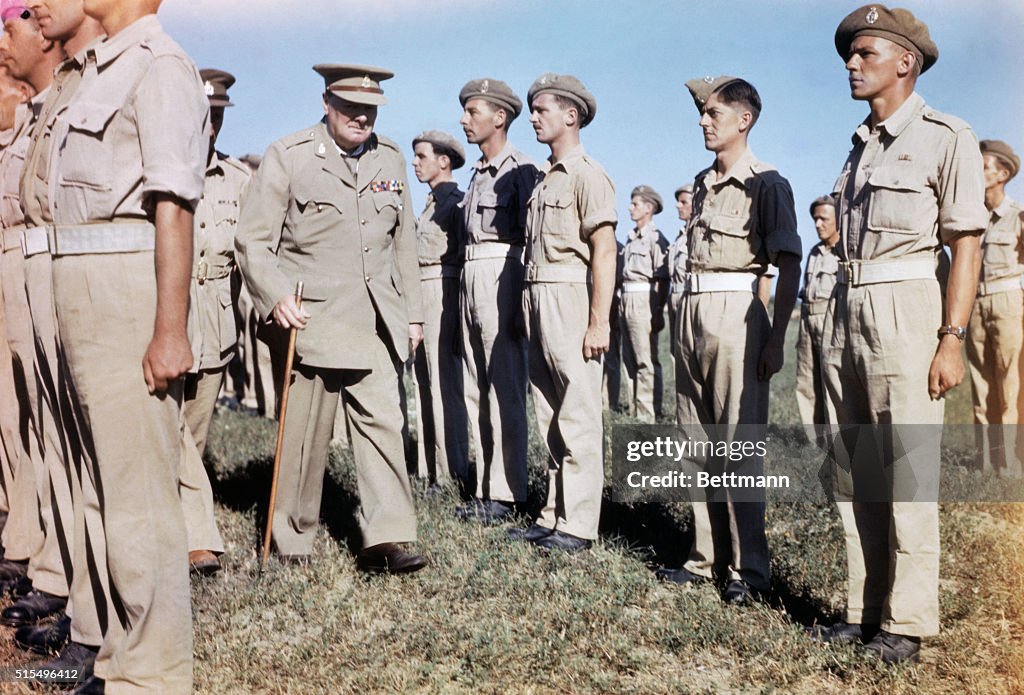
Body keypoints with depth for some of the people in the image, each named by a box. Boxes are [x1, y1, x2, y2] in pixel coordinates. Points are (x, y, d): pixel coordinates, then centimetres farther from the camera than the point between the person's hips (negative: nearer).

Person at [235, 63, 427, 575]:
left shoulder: (390, 159, 13)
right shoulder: (287, 156, -1)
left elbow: (403, 242, 19)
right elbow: (252, 241, -3)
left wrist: (412, 314, 17)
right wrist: (276, 296, -19)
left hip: (378, 320, 4)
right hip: (311, 316, -4)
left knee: (382, 422, -2)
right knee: (305, 431, 2)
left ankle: (385, 541, 0)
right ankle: (292, 541, 18)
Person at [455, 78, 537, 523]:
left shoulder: (519, 168, -7)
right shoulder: (478, 172, 18)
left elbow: (529, 237, -12)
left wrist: (517, 303, -18)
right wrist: (467, 290, 18)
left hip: (501, 274, -9)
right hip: (471, 276, 9)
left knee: (505, 389, -6)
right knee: (477, 389, 10)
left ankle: (506, 494, 0)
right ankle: (484, 488, 18)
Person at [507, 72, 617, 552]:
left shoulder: (587, 175, -7)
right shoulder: (543, 180, 19)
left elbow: (604, 252, -13)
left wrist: (598, 322, -19)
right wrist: (526, 311, 14)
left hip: (570, 297, -9)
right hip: (538, 298, 9)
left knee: (579, 417, -5)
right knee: (550, 416, 11)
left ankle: (579, 525, 1)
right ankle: (554, 514, 19)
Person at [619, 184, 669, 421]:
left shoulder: (655, 238, -7)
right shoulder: (631, 238, 18)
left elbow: (662, 279, -12)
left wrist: (658, 311, -17)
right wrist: (623, 302, 16)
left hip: (644, 299, -9)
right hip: (627, 300, 9)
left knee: (646, 360, -7)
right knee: (630, 358, 11)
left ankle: (649, 414, -3)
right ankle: (634, 409, 19)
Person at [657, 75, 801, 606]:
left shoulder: (766, 184, -6)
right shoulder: (702, 183, 17)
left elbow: (789, 267, -9)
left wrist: (776, 339, -15)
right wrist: (687, 319, 17)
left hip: (735, 311, -8)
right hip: (691, 309, 8)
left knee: (741, 444, -5)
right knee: (698, 441, 10)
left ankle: (749, 570, 3)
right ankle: (706, 555, 19)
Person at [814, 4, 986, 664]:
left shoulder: (947, 138, -2)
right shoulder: (861, 144, 18)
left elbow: (965, 247, -7)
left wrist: (953, 339, -15)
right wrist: (836, 328, 16)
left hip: (905, 310, -7)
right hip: (846, 311, 7)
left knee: (908, 472, -4)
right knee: (854, 472, 8)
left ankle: (906, 622, 5)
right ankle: (864, 610, 17)